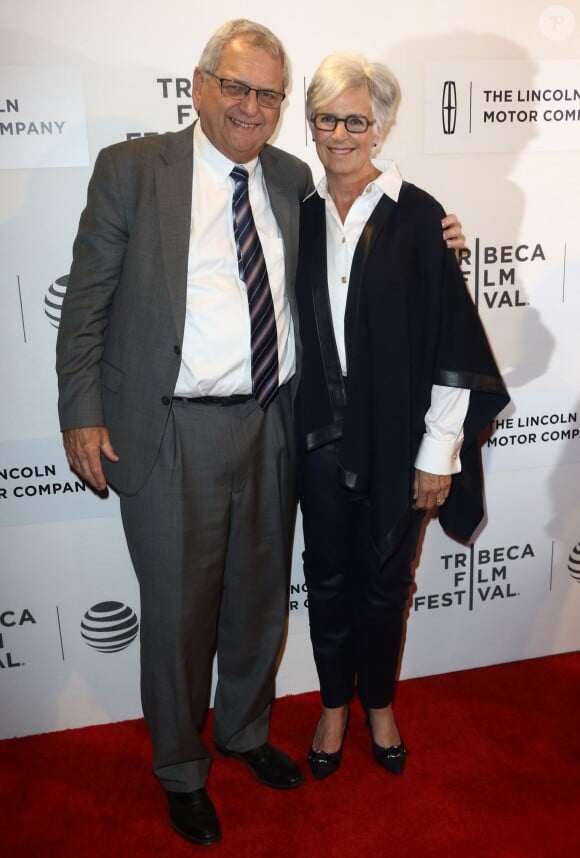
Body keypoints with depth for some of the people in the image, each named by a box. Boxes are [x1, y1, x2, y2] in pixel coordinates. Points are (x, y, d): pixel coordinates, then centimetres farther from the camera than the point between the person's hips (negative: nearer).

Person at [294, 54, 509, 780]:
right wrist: (283, 430, 4)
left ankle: (379, 703, 39)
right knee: (328, 575, 15)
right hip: (320, 435, 3)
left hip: (395, 438, -2)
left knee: (385, 577, 14)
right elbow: (288, 328, 6)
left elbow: (450, 338, -8)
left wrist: (439, 452, -9)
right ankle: (334, 704, 39)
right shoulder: (300, 215, 2)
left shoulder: (416, 215, -8)